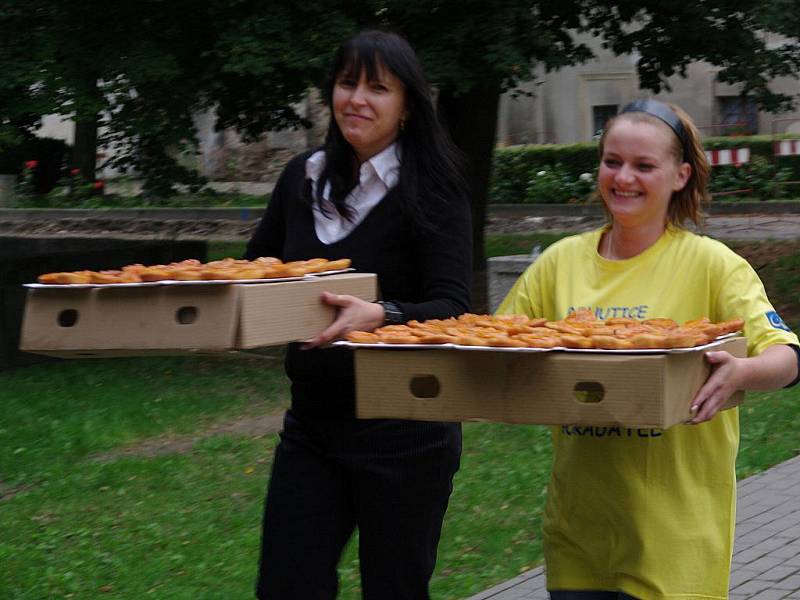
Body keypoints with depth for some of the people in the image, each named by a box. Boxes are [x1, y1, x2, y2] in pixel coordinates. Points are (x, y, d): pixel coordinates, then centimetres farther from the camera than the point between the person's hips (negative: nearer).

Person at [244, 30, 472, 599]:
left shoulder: (431, 189, -10)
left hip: (402, 433, -5)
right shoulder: (303, 178, 5)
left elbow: (452, 309, -19)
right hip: (312, 424, 5)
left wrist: (380, 316, -38)